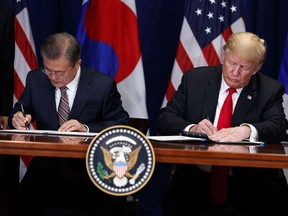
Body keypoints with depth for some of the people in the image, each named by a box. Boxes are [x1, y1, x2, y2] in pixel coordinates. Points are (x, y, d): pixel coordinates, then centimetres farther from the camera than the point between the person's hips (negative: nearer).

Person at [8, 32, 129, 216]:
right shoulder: (35, 79, 5)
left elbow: (122, 124, -3)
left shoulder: (103, 85, -4)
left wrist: (86, 129, -19)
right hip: (47, 163, 2)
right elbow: (20, 110, 18)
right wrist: (18, 117, -8)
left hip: (90, 164, -2)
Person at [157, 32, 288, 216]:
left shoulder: (270, 90, 7)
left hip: (248, 180, 1)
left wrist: (247, 130, -31)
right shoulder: (194, 79, 9)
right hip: (196, 178, -1)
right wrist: (191, 129, -17)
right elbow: (164, 119, 6)